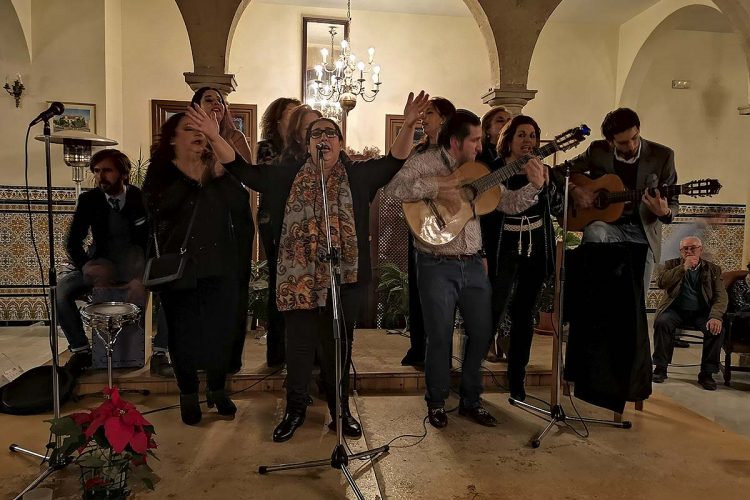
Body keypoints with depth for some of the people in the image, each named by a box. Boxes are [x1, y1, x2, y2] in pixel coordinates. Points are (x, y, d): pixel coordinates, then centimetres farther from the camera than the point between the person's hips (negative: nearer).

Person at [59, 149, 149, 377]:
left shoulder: (141, 199, -9)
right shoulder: (88, 200, -3)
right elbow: (73, 241, -2)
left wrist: (143, 276, -24)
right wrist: (87, 269, -18)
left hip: (136, 264, -3)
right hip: (102, 263, 3)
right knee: (62, 288, -21)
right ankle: (81, 350, -6)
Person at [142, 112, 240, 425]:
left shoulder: (219, 167, 8)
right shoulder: (161, 170, 2)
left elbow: (237, 204, -6)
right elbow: (157, 208, -16)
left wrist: (219, 174, -17)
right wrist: (191, 179, -21)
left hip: (219, 265, 2)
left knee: (220, 329, 6)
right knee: (183, 332, 4)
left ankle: (218, 389, 25)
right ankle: (188, 395, 21)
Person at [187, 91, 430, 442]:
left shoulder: (358, 175, 5)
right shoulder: (291, 177, 6)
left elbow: (395, 160, -5)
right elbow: (245, 171, 3)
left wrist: (408, 125, -19)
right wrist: (215, 137, -7)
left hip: (345, 278, 0)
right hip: (299, 278, 0)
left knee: (340, 347, 12)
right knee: (298, 347, 10)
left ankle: (340, 410, 29)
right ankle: (295, 410, 28)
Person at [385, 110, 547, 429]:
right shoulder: (425, 163, -6)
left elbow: (509, 203, 10)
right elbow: (395, 188, -22)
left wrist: (534, 186, -6)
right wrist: (436, 188, -28)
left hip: (472, 264, 6)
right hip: (437, 266, -5)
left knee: (482, 333, 9)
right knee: (440, 337, 1)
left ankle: (471, 400, 28)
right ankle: (436, 403, 22)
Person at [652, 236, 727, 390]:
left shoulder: (713, 269, 9)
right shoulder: (672, 265, 9)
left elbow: (721, 296, -1)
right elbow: (660, 283, -10)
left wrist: (716, 316, -20)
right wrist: (683, 267, -16)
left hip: (701, 312, 1)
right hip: (675, 309, -1)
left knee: (717, 329, -28)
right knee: (662, 322, -32)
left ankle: (707, 373, -13)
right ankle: (660, 367, -18)